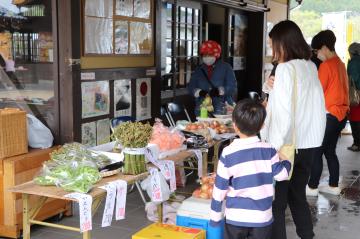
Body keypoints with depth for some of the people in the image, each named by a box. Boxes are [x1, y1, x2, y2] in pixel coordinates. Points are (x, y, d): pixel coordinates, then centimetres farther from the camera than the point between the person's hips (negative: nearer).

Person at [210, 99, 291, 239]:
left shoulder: (228, 153, -12)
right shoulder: (268, 151, -9)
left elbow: (220, 188, -9)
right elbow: (282, 174, 1)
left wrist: (215, 216, 3)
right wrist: (286, 160, 22)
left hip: (235, 217, -1)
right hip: (262, 217, 1)